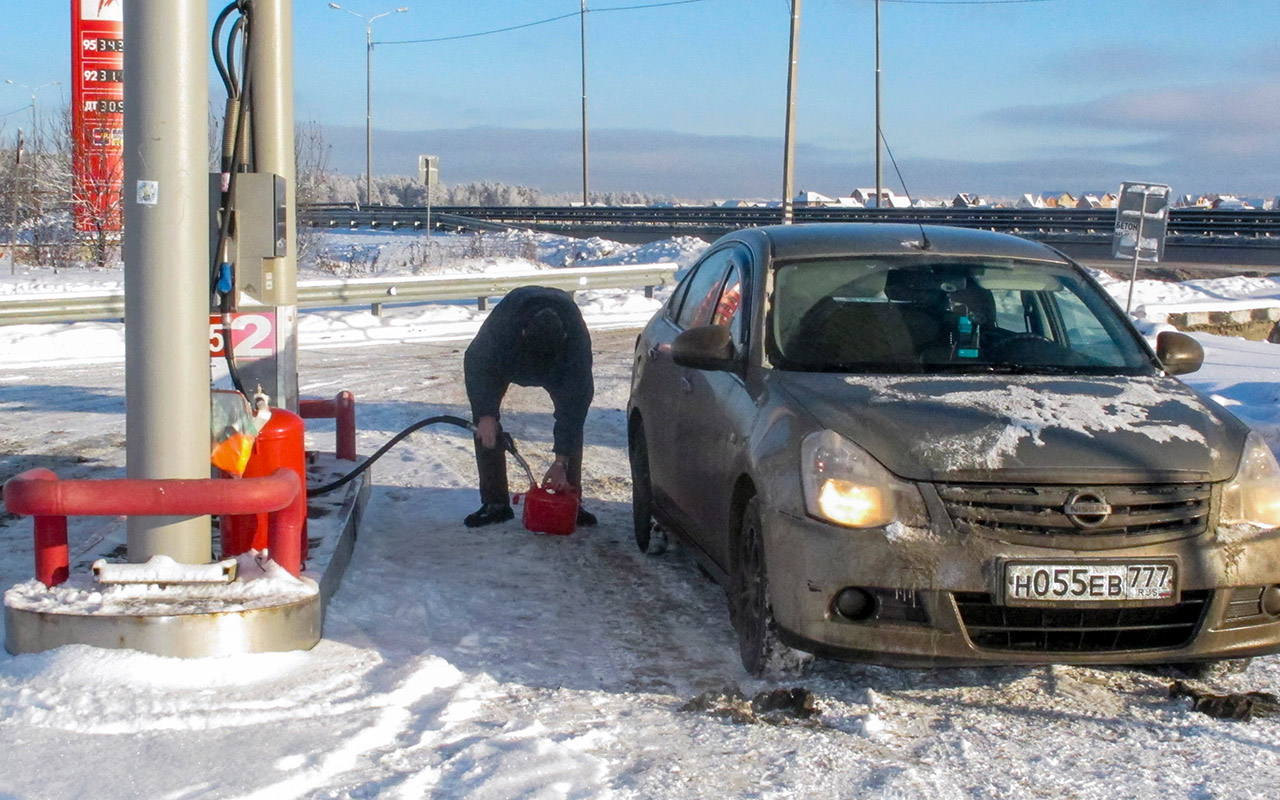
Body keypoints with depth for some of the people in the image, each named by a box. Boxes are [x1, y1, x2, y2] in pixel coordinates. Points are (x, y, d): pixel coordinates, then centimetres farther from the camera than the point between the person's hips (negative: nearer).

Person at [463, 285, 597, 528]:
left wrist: (561, 462, -35)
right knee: (484, 422, -14)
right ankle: (495, 503, -6)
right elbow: (476, 363, -24)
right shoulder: (501, 325, -45)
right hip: (502, 356, 0)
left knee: (573, 414, -16)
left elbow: (574, 401, -37)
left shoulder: (577, 338, -43)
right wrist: (485, 414, -30)